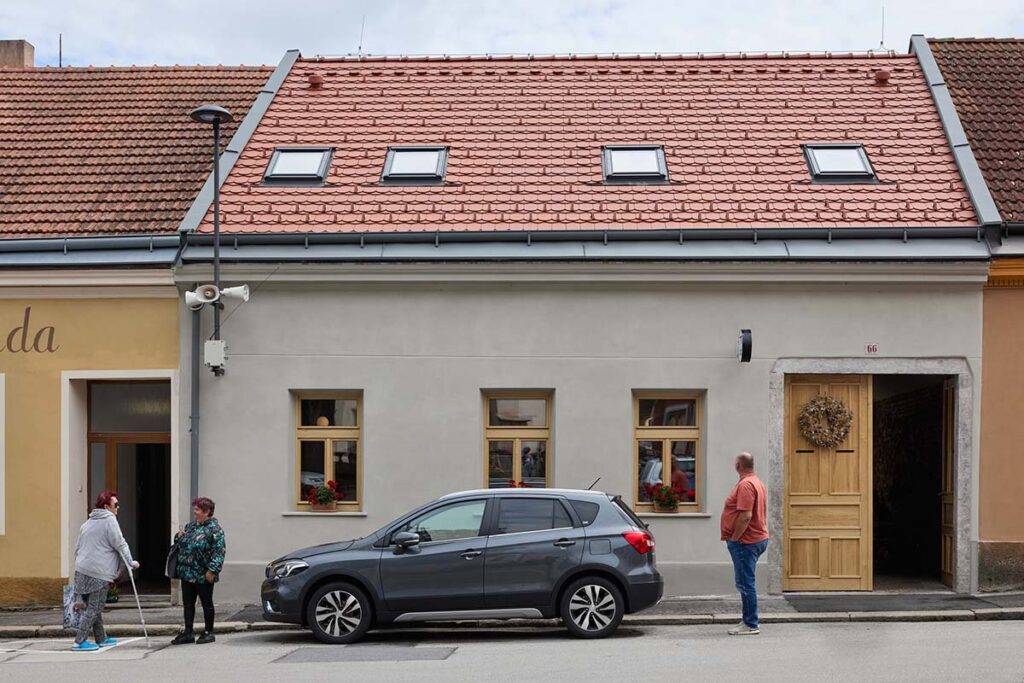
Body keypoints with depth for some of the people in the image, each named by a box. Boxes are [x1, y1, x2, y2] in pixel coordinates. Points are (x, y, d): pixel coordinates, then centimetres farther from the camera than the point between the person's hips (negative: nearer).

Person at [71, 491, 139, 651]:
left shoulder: (88, 522, 19)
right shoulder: (109, 520, -7)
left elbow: (77, 548, 23)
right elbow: (120, 544, -8)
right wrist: (130, 562, 1)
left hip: (81, 570, 9)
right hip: (98, 573, -9)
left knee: (93, 607, 16)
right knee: (94, 608, -6)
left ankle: (101, 639, 25)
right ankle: (80, 641, -9)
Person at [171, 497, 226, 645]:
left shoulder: (214, 528, -11)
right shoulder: (190, 526, 14)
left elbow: (219, 551, -17)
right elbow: (181, 544, 27)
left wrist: (212, 570, -23)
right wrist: (179, 537, 4)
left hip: (203, 575, -8)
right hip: (187, 573, 8)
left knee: (206, 603, 4)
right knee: (188, 603, 10)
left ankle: (209, 632, 14)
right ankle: (188, 633, 17)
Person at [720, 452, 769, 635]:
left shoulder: (745, 485, -17)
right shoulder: (757, 482, 17)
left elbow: (745, 516, -25)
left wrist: (734, 538, -17)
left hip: (746, 541, -11)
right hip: (757, 538, 11)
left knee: (746, 584, -6)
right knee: (745, 583, 15)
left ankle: (751, 625, -4)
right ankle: (749, 622, 20)